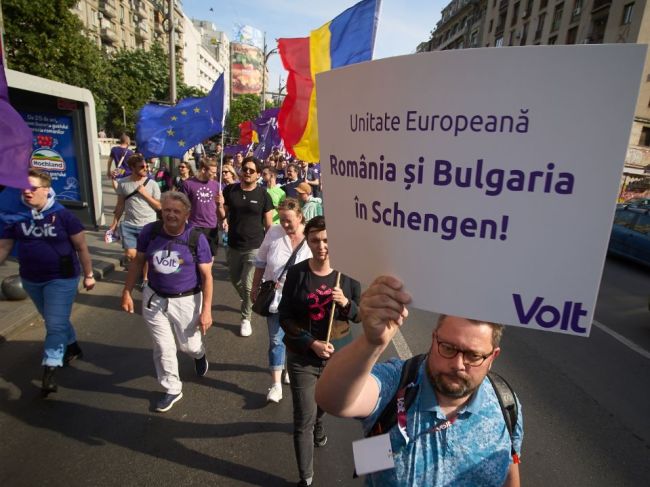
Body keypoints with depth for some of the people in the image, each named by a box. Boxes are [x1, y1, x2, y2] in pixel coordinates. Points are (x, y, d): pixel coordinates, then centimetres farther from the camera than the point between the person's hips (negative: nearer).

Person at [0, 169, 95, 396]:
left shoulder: (63, 215, -15)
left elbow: (81, 247, -9)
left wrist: (88, 275, -6)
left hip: (61, 278, -5)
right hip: (31, 279, 5)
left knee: (56, 324, -3)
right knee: (54, 320, 21)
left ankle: (49, 371, 5)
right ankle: (73, 347, 43)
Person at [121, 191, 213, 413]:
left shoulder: (196, 238, -18)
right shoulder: (150, 231, -10)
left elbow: (207, 276, -12)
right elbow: (138, 262, 4)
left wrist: (206, 310, -14)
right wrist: (127, 292, 5)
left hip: (186, 300, -2)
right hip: (154, 299, 2)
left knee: (189, 345, 15)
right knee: (163, 348, 11)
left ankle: (199, 354, 53)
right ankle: (172, 389, 33)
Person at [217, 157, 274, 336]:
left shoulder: (263, 195, -8)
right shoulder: (230, 190, -1)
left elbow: (269, 224, -4)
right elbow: (223, 217, 5)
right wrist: (220, 205, -16)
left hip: (254, 248, -4)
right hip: (233, 246, 4)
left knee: (248, 285, -4)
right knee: (235, 281, 19)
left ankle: (246, 318, 18)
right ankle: (249, 302, 49)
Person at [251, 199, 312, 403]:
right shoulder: (273, 233, -11)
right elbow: (261, 262, 2)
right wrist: (255, 288, 7)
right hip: (275, 296, 1)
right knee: (276, 339, 7)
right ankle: (276, 383, 20)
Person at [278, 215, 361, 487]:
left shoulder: (348, 274, -11)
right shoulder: (297, 273, -15)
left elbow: (360, 316, -3)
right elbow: (285, 318, -10)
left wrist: (345, 303, -24)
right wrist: (312, 343, -20)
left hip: (338, 356, 3)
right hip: (302, 358, -2)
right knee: (303, 421, 5)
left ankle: (318, 424, 64)